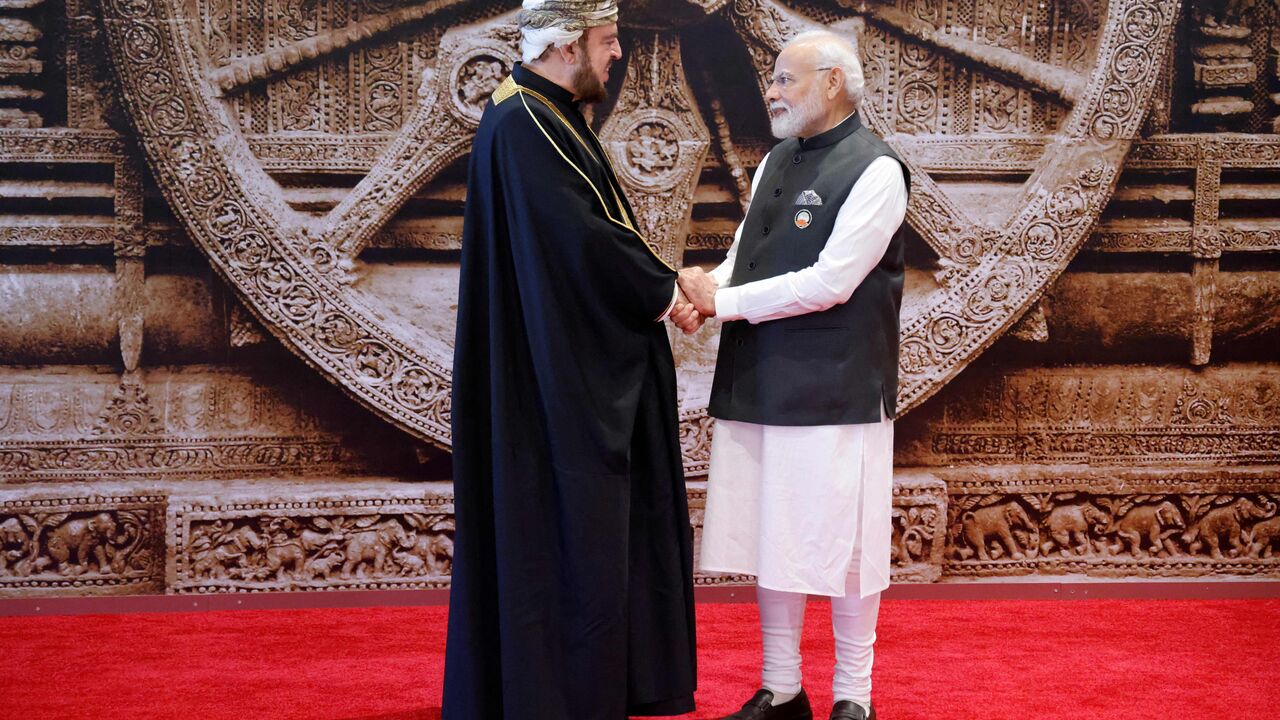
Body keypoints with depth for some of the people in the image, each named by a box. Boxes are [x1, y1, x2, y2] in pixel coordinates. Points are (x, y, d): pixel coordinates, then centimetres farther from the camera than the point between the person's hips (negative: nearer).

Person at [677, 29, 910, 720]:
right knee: (768, 540, 12)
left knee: (840, 542, 1)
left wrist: (721, 300, -13)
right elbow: (743, 256, 15)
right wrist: (706, 286, -8)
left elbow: (830, 282, -17)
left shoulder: (874, 170, -10)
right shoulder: (775, 162, 14)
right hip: (758, 385, 7)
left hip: (835, 390, -7)